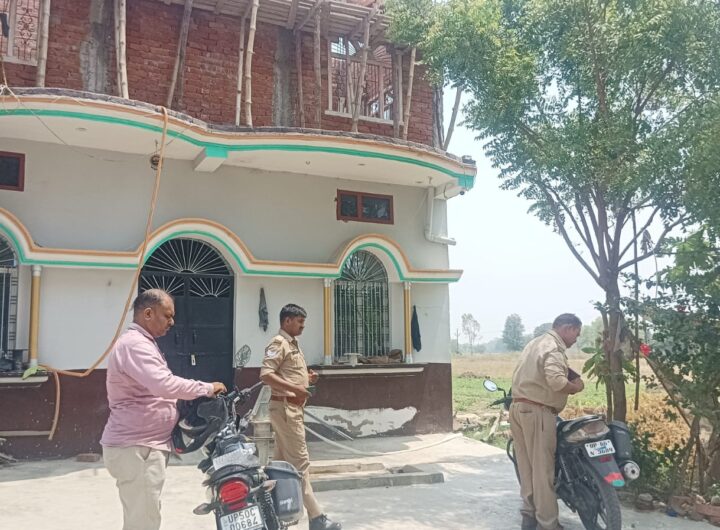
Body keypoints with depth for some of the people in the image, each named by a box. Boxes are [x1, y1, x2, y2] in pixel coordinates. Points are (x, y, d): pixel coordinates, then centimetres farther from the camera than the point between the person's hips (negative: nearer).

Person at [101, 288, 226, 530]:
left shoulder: (140, 343, 19)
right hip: (136, 448, -11)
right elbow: (164, 384, -32)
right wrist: (207, 388, -21)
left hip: (143, 445, 11)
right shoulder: (134, 344, -17)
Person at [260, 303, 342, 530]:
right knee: (300, 462, -9)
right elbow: (266, 375, -23)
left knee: (283, 460, 15)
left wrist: (307, 378, 8)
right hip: (285, 407, -10)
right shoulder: (278, 343, -12)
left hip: (293, 407, 10)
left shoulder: (293, 344, 18)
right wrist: (294, 389, -30)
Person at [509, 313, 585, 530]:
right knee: (542, 469, -3)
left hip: (519, 407, 9)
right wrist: (576, 387, -11)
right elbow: (556, 380, -29)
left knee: (526, 466, 14)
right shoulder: (554, 347, -13)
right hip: (537, 412, -9)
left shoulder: (535, 342, 19)